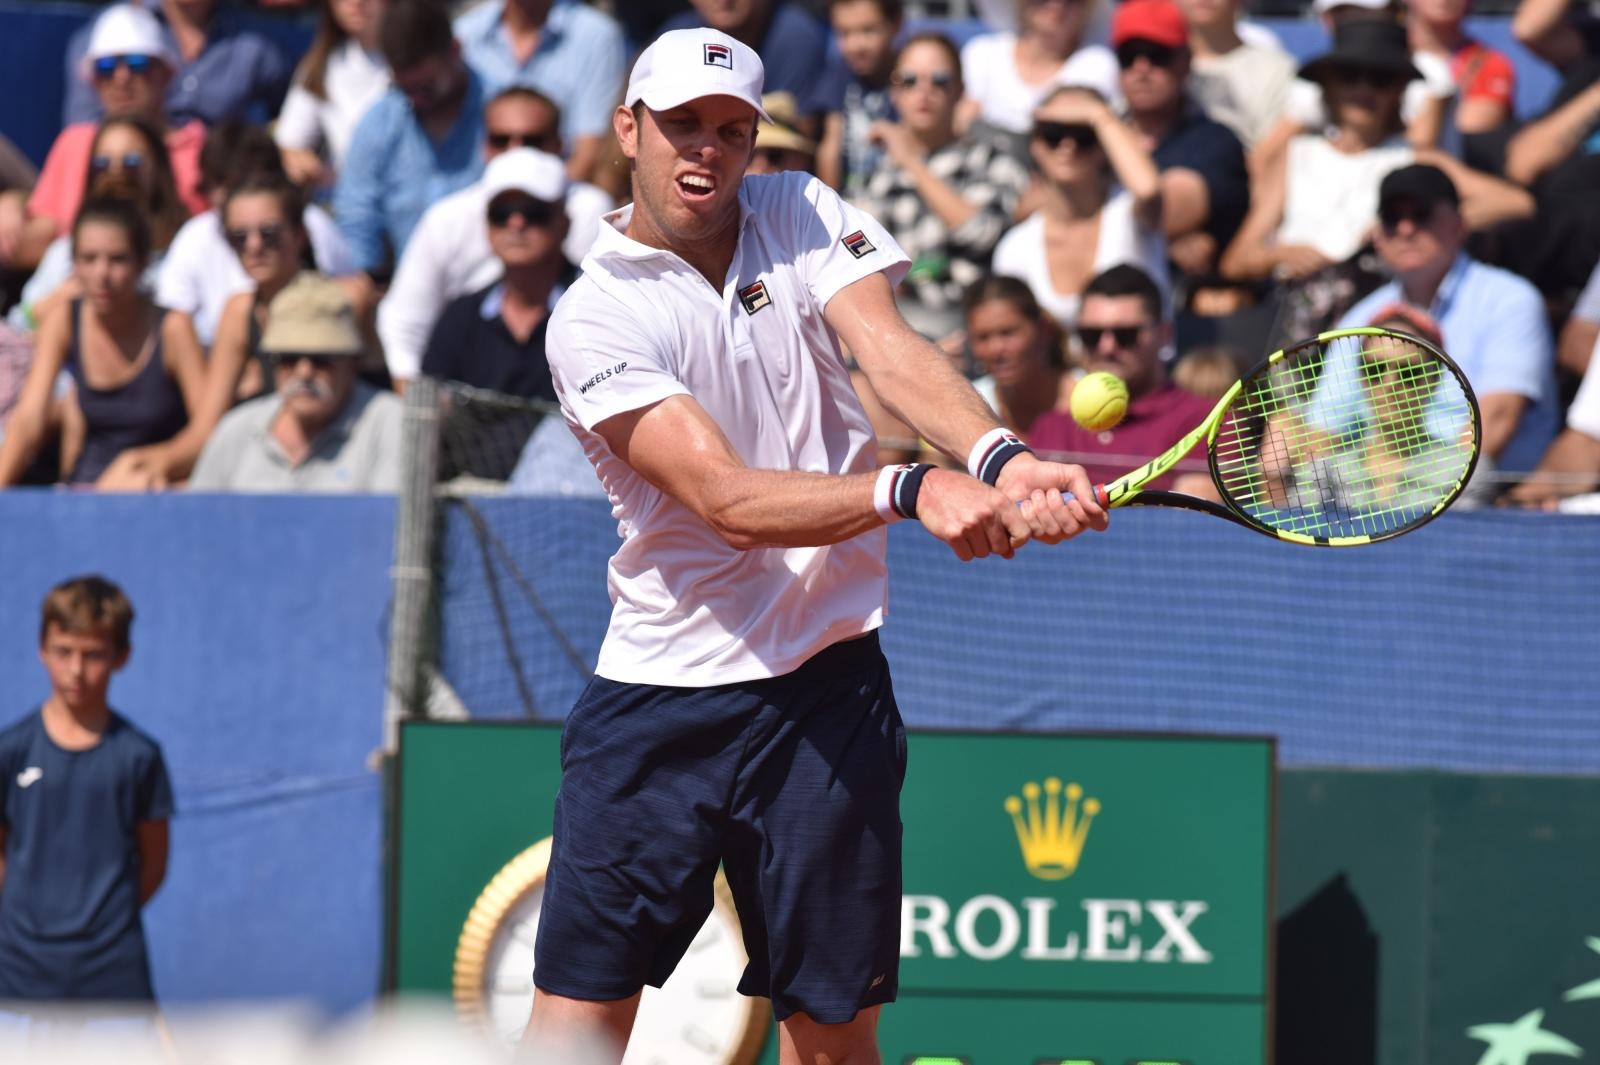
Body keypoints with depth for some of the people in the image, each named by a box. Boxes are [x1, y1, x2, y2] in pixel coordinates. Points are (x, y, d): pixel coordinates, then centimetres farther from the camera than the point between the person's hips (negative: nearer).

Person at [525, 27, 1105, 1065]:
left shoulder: (806, 218, 4)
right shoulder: (595, 317, -9)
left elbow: (893, 347, -15)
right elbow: (730, 502, -21)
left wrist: (999, 455, -37)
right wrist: (914, 490, -37)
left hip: (827, 688, 3)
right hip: (660, 697, -3)